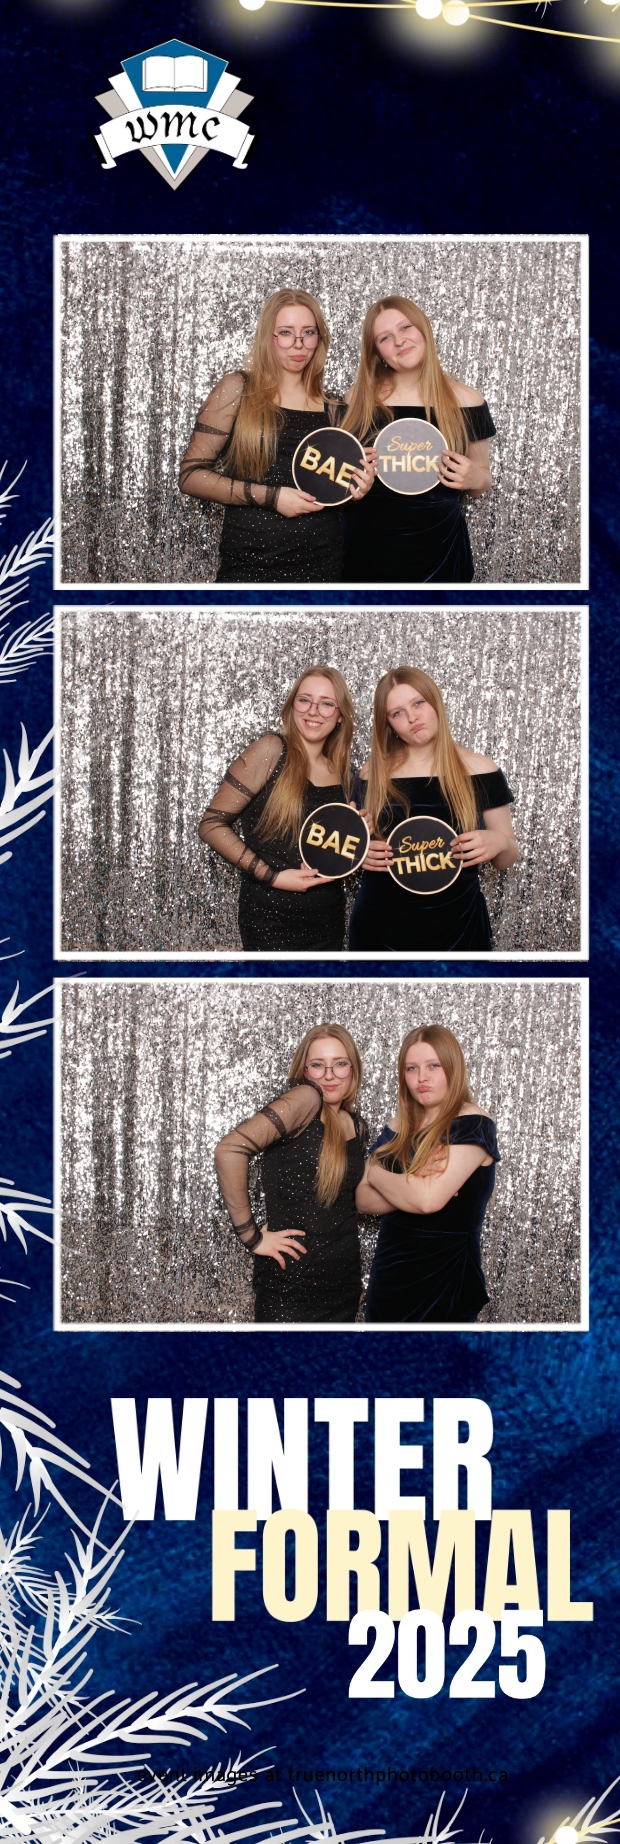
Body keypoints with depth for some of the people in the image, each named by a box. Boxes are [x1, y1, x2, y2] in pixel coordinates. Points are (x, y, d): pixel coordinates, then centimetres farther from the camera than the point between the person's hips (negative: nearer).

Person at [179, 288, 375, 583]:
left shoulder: (332, 409, 11)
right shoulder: (237, 391, 1)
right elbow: (191, 475, -6)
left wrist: (356, 491, -2)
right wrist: (270, 496, -15)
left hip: (322, 566, 3)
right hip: (249, 566, -3)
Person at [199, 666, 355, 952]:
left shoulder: (340, 771, 8)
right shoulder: (271, 751, -9)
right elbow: (212, 825, -11)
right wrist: (272, 876, -17)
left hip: (329, 925, 6)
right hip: (270, 925, -6)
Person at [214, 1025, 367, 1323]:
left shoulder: (357, 1128, 9)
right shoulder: (305, 1100, -13)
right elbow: (229, 1150, -26)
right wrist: (251, 1236, -20)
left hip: (343, 1283, 7)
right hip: (290, 1285, -7)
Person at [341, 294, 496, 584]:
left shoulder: (466, 402, 1)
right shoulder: (358, 400, 1)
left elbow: (483, 481, 11)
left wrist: (477, 479, -11)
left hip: (436, 551, 0)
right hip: (364, 549, 0)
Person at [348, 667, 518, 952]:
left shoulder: (480, 772, -1)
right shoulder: (372, 775, 3)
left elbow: (505, 861, 5)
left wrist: (499, 842, -16)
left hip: (456, 928, -1)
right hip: (378, 928, 1)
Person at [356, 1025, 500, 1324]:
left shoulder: (471, 1125, -12)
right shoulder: (399, 1127, 7)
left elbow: (428, 1199, -24)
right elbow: (363, 1198, 1)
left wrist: (376, 1173, -6)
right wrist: (410, 1188, -18)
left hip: (443, 1281, -6)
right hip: (389, 1274, 6)